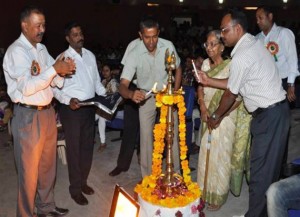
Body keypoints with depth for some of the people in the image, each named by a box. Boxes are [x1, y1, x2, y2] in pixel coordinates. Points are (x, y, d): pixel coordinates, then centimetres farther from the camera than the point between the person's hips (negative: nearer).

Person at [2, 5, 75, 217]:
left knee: (48, 164, 20)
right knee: (29, 169, 6)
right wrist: (54, 69, -23)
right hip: (28, 116, -8)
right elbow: (26, 87, -23)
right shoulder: (16, 51, -14)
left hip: (47, 112, 8)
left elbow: (54, 80, 9)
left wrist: (63, 70, -12)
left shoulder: (42, 48, 10)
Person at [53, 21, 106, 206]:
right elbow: (55, 87, -11)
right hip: (71, 109, -6)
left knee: (88, 146, 17)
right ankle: (75, 188, 22)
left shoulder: (90, 56, 8)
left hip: (90, 107, 6)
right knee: (74, 149, 6)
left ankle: (83, 181, 36)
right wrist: (68, 100, -26)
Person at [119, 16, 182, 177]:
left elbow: (178, 69, 2)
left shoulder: (168, 46, -17)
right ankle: (147, 177, 15)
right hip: (146, 97, -1)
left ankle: (175, 173, 21)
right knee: (146, 137, 1)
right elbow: (123, 85, -28)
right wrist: (131, 94, -51)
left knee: (172, 135, 4)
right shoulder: (134, 54, -23)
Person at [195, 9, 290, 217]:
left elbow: (230, 93, -9)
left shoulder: (241, 56, -19)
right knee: (269, 166, 18)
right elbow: (235, 84, 13)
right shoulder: (253, 43, 10)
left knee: (260, 170, -2)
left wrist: (216, 116, 6)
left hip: (269, 115, -10)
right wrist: (209, 81, 10)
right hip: (275, 109, 10)